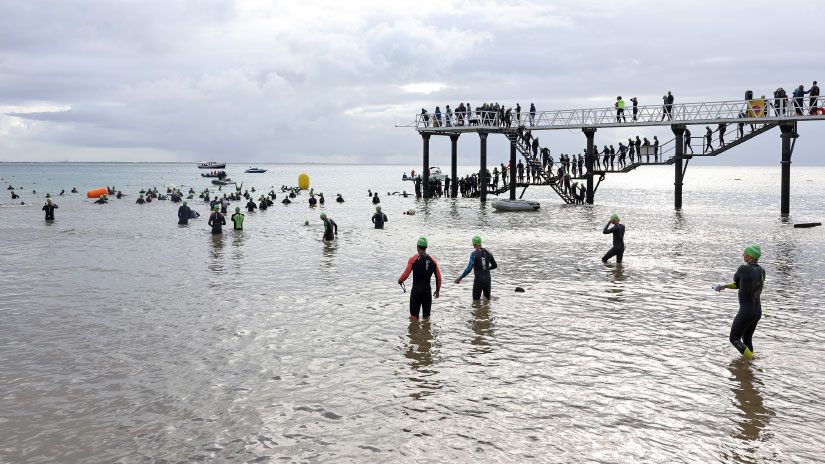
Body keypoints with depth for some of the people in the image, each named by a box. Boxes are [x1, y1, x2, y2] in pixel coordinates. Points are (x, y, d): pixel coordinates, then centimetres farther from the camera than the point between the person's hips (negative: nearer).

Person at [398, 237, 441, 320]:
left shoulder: (413, 259, -8)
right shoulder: (432, 260, 3)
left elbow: (406, 274, -12)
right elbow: (438, 277, 3)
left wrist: (400, 280, 9)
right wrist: (437, 290, 15)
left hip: (416, 291, -3)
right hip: (428, 290, 4)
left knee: (414, 316, 3)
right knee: (426, 316, 14)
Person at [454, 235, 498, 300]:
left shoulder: (474, 254, -15)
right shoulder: (488, 253, 5)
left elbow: (469, 269, -24)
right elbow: (495, 265, 17)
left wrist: (459, 278, -18)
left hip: (478, 280, -6)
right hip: (487, 279, 6)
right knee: (487, 298, 21)